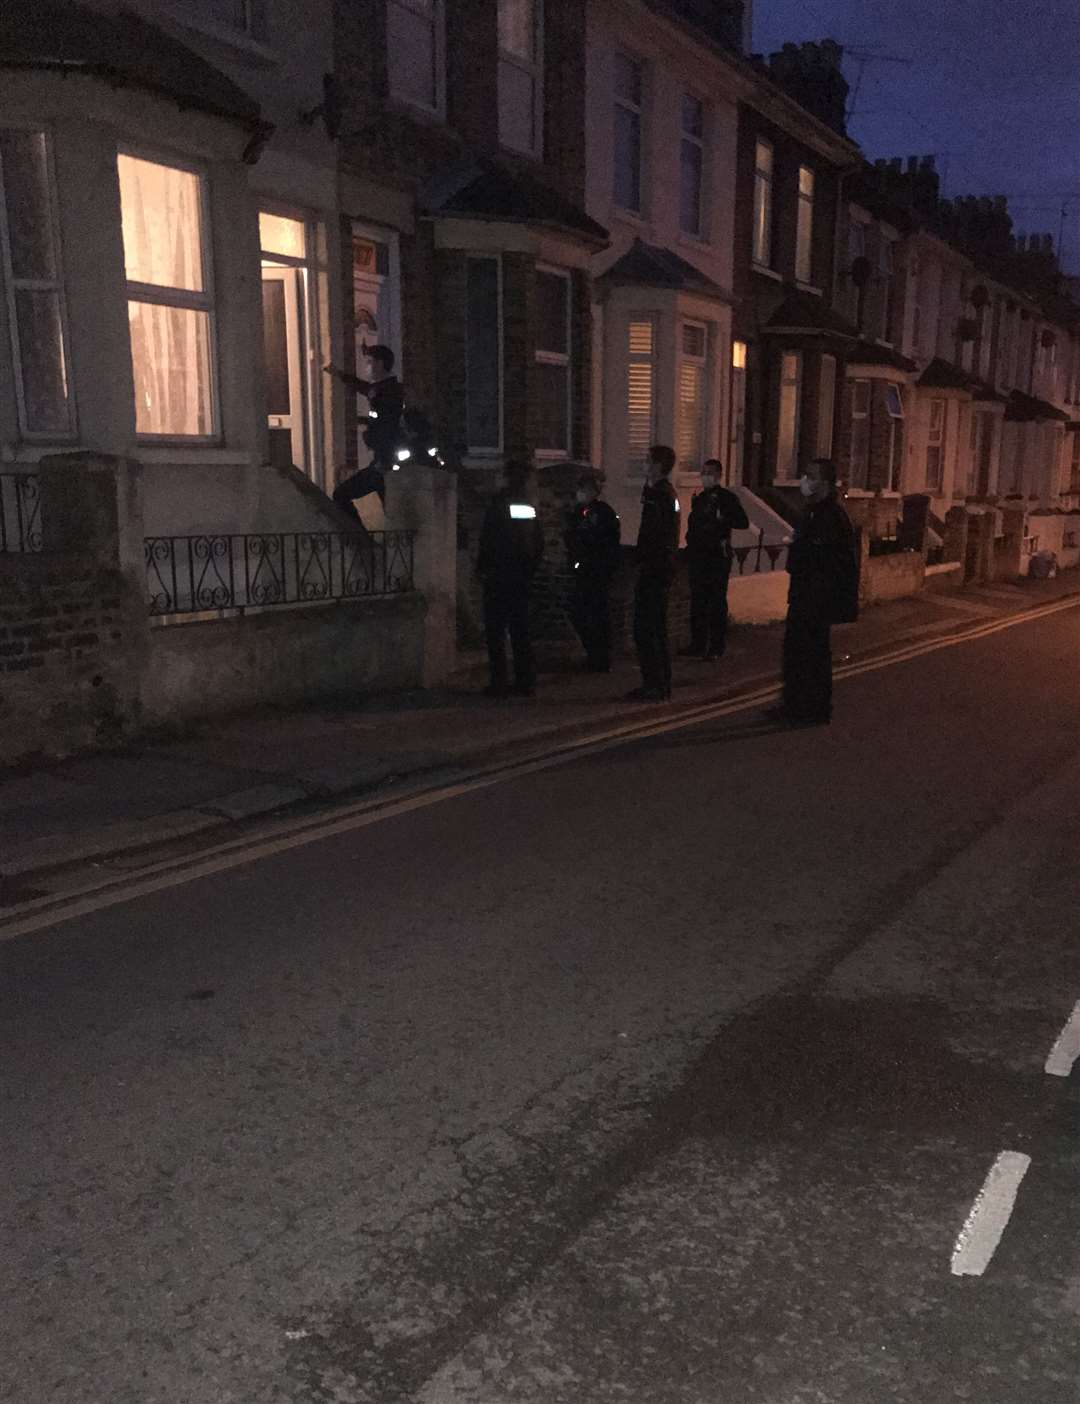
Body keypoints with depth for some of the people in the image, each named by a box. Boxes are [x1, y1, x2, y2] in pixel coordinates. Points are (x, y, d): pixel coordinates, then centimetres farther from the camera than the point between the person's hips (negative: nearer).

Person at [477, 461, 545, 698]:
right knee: (520, 629, 12)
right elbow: (539, 544, 11)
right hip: (522, 578, 6)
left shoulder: (498, 503, -10)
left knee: (496, 630, -1)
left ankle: (499, 682, -4)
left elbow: (488, 540, -14)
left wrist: (482, 568, -4)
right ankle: (526, 681, 13)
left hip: (498, 578, -6)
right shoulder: (529, 507, 7)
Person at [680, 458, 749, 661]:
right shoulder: (699, 498, 17)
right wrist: (690, 547, 13)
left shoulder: (727, 498, -4)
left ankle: (716, 647, 0)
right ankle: (698, 645, 16)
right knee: (698, 602, 9)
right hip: (698, 556, 7)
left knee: (717, 603, -4)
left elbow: (743, 523, -11)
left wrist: (722, 519, -23)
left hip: (718, 557, -7)